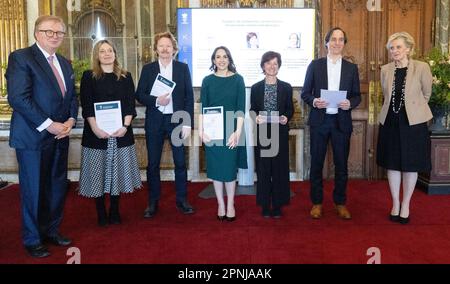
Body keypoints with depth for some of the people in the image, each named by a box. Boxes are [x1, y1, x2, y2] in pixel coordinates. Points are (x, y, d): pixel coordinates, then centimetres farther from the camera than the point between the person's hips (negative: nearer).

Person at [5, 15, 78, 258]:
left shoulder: (64, 63, 14)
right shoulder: (21, 58, -9)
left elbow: (72, 97, 17)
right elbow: (18, 98, -18)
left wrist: (70, 120, -2)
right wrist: (48, 125, -19)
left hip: (60, 136, 7)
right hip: (33, 137, -7)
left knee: (57, 188, 14)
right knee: (33, 190, 5)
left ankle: (51, 231, 31)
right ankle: (32, 240, 22)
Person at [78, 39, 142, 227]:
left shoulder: (125, 77, 10)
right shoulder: (88, 76, 5)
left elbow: (130, 104, 4)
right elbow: (86, 106, -3)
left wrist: (125, 126, -12)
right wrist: (96, 128, -16)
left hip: (121, 132, 2)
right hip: (96, 132, -1)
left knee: (117, 170, 5)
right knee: (98, 171, 2)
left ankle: (115, 211, 17)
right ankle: (100, 213, 13)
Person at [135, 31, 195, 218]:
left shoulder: (183, 68, 4)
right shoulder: (148, 69, 5)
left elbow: (189, 97, 1)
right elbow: (139, 95, 3)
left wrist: (188, 123, -5)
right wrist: (156, 101, -16)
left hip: (177, 120, 0)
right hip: (154, 122, 1)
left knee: (180, 162, 4)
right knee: (153, 164, 6)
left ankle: (181, 200, 18)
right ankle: (153, 202, 18)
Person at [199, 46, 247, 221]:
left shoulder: (237, 79, 1)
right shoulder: (208, 80, 5)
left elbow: (241, 108, -3)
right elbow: (202, 107, 3)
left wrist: (238, 131, -12)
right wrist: (201, 131, -6)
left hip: (231, 130, -1)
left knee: (230, 167, 2)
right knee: (215, 167, 6)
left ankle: (230, 205, 16)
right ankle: (220, 204, 18)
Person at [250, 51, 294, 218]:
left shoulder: (286, 87, 5)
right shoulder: (256, 88, 5)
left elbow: (290, 109, 8)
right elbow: (252, 109, 7)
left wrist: (286, 117, -12)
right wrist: (256, 117, -14)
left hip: (280, 132, 0)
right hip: (262, 132, 0)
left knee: (279, 168, 4)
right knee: (263, 168, 4)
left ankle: (278, 204, 15)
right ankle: (265, 204, 15)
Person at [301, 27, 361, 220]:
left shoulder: (351, 68, 8)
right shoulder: (315, 65, 4)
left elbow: (357, 95, 9)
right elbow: (305, 93, 5)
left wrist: (350, 103, -12)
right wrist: (314, 101, -15)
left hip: (342, 121, 1)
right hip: (319, 121, -1)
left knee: (341, 164, 7)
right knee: (316, 163, 5)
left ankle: (340, 203, 22)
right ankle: (316, 202, 18)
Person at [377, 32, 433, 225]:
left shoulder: (422, 68, -8)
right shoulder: (385, 70, 3)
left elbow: (426, 94, 5)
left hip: (413, 122, -3)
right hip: (390, 122, 3)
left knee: (410, 165, 6)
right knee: (392, 164, 9)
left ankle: (405, 205, 22)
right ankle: (395, 204, 23)